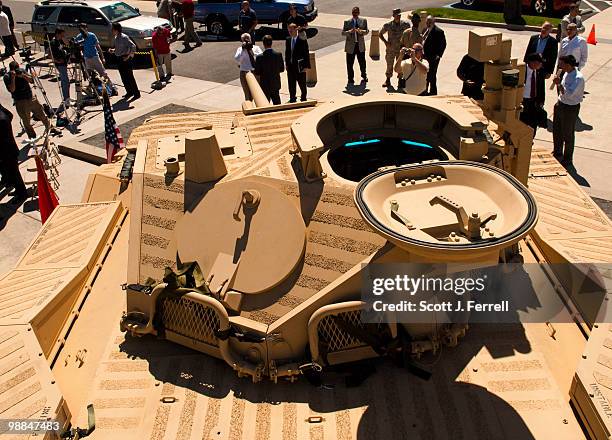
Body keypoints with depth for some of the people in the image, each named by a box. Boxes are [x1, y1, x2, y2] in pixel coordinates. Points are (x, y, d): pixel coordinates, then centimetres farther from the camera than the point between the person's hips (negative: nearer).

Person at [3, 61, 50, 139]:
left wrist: (23, 75, -22)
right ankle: (33, 138, 18)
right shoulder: (7, 76, -10)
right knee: (27, 123, 5)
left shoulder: (21, 71, 1)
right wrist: (13, 78, -28)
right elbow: (12, 89, -20)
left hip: (31, 98, 3)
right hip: (20, 103, -3)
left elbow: (31, 80, -6)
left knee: (42, 115, 13)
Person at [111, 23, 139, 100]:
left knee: (129, 77, -6)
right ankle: (129, 92, 24)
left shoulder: (124, 37, -15)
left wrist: (129, 56, -19)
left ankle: (136, 94, 0)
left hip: (125, 59, -9)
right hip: (119, 59, 9)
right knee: (123, 77, 12)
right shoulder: (115, 38, 11)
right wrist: (113, 50, 3)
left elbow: (133, 46, -18)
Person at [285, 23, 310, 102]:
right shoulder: (288, 40, 6)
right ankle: (292, 99, 26)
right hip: (290, 66, 5)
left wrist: (306, 66, -13)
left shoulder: (302, 40, -11)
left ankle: (303, 98, 24)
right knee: (291, 84, 12)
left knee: (302, 84, 8)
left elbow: (306, 53, -10)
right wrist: (286, 64, 9)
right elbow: (287, 53, 13)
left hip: (300, 66, -5)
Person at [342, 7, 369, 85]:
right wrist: (350, 31, -22)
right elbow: (343, 32, -3)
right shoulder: (347, 22, 0)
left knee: (362, 62, 9)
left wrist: (361, 31, -19)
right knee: (350, 63, 3)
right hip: (350, 45, -1)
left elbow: (367, 31, 2)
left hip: (360, 45, 1)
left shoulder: (363, 21, 5)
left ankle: (364, 76, 29)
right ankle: (351, 78, 16)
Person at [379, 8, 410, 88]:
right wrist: (385, 41, -10)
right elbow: (380, 34, 6)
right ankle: (388, 80, 23)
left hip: (401, 48, 1)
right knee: (389, 65, 6)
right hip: (391, 48, -1)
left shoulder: (405, 24, -3)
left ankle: (400, 81, 22)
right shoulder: (388, 25, -6)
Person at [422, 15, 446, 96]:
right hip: (425, 56, 8)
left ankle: (433, 92, 12)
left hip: (433, 58, -8)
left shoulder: (438, 32, -13)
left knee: (432, 75, 0)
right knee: (425, 74, 18)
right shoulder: (425, 30, 10)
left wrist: (439, 55, -19)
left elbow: (443, 44, -12)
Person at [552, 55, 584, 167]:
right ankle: (557, 153, 41)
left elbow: (569, 94, -32)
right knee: (556, 130, 20)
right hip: (561, 104, 8)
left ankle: (567, 159, 24)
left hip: (571, 108, -8)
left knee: (567, 135, 7)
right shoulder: (567, 73, 0)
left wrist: (559, 84, -32)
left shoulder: (578, 78, -25)